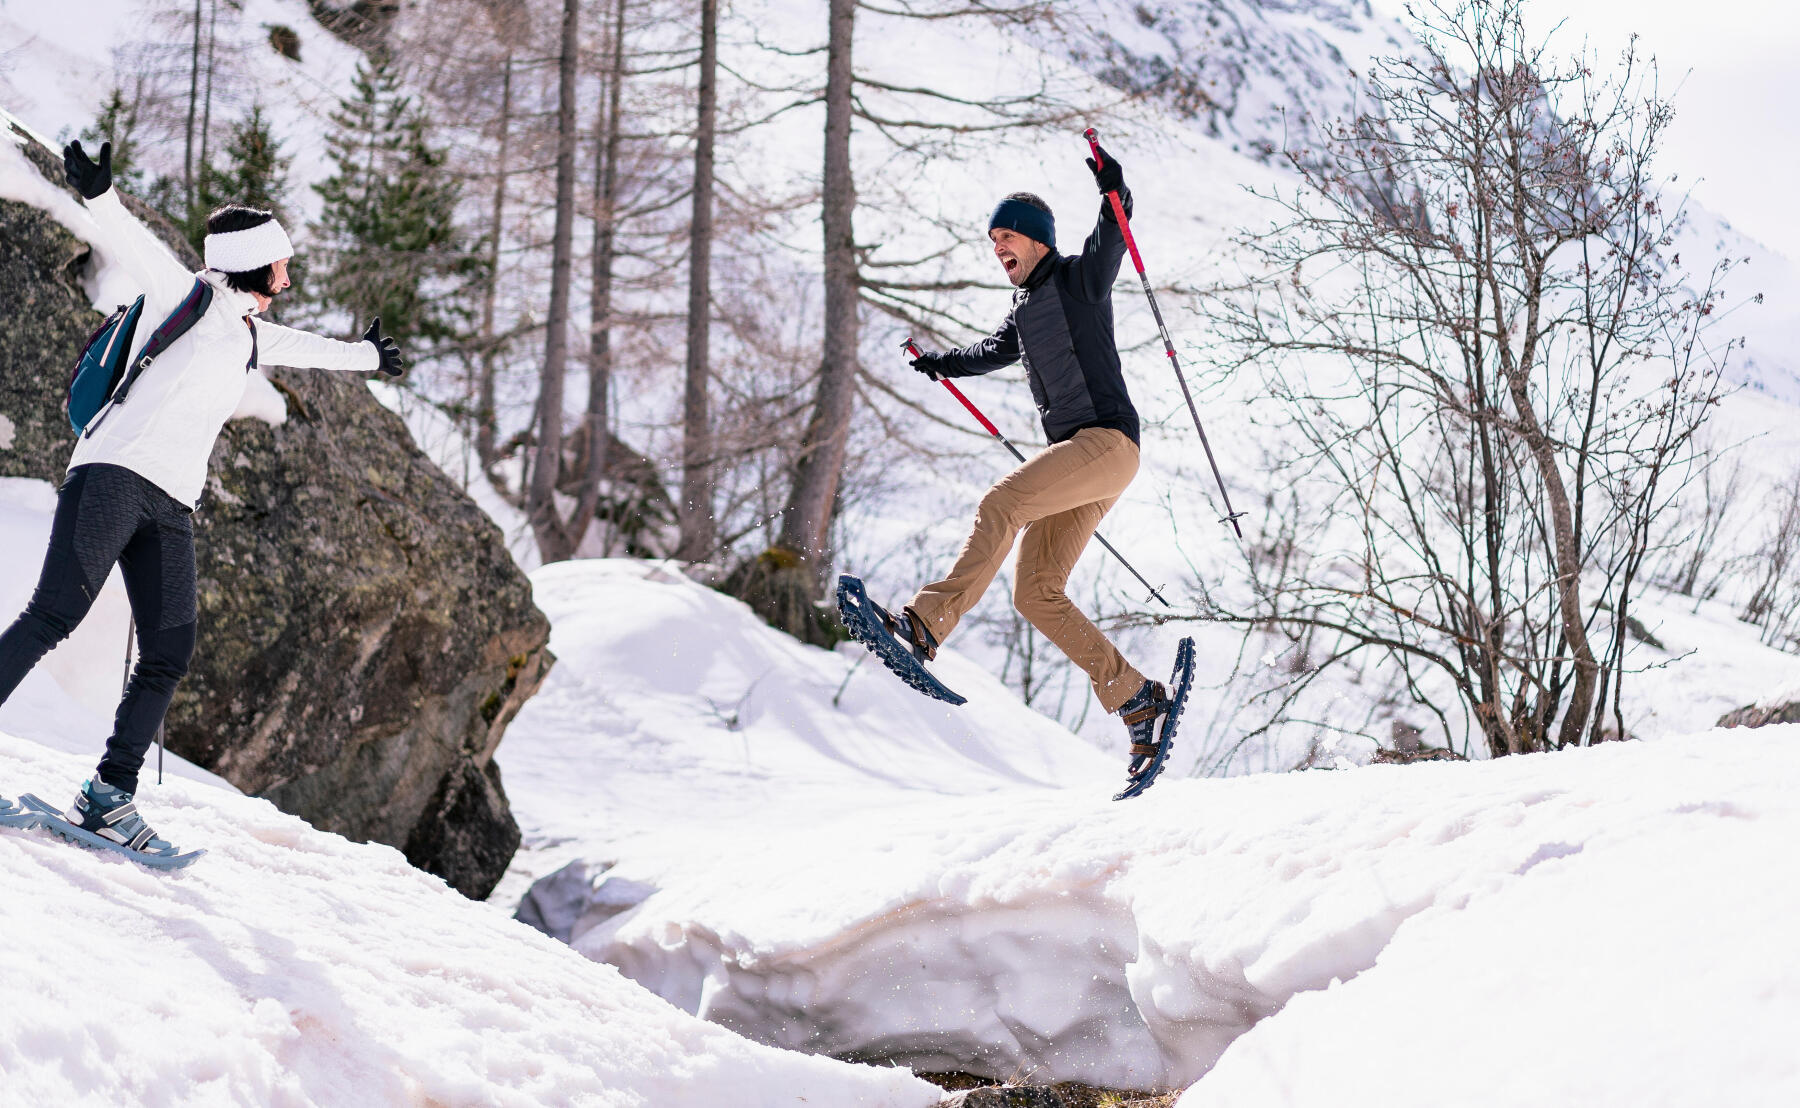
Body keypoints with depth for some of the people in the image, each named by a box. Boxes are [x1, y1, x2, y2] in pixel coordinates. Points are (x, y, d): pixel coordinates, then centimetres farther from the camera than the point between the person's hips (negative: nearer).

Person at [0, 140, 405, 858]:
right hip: (113, 477, -8)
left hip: (171, 510, 8)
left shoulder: (250, 334, 26)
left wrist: (365, 355, 64)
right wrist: (97, 194, -31)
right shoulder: (191, 300, 4)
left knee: (168, 656, -2)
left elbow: (302, 346, 47)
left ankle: (108, 797, 3)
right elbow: (135, 251, -12)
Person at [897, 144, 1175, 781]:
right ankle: (1136, 699, -1)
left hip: (1108, 439, -9)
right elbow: (995, 351, 44)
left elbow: (1111, 238, -18)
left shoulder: (1079, 279, 1)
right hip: (1073, 454, 9)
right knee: (1035, 594, -3)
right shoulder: (1025, 307, 23)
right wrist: (944, 364, 41)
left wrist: (1113, 191, -35)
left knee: (1001, 504, -26)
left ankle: (926, 625, -32)